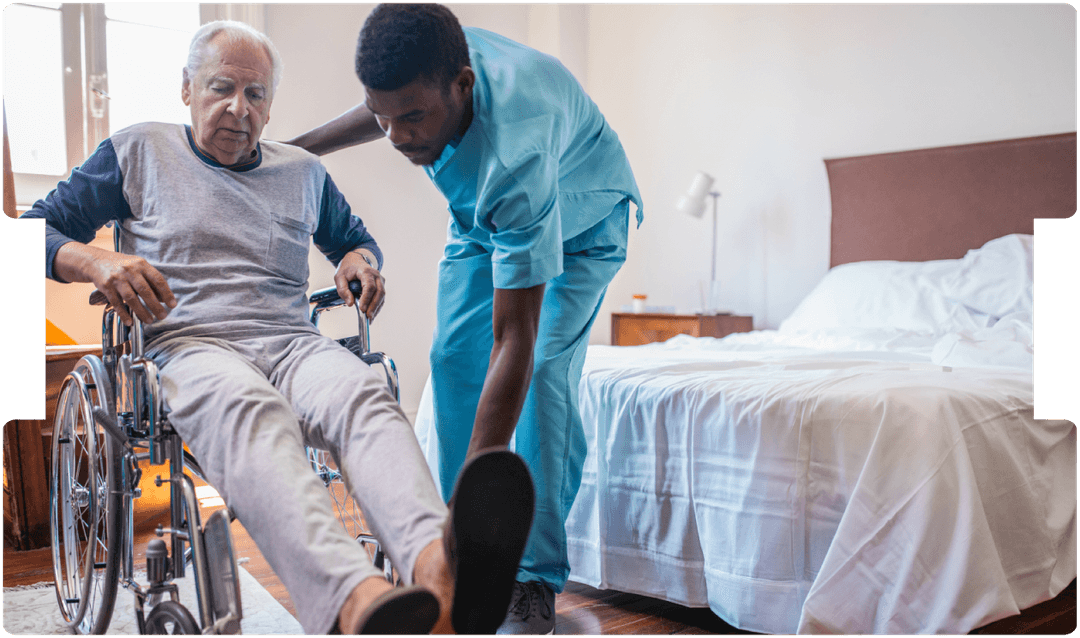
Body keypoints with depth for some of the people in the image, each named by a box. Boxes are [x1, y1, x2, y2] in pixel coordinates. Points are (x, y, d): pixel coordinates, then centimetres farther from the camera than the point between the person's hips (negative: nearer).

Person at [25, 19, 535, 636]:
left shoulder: (304, 171, 25)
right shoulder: (138, 152, 17)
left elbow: (353, 236, 39)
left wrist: (361, 260, 12)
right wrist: (97, 261, -7)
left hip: (294, 343, 3)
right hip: (190, 344, -3)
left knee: (366, 393, -35)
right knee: (250, 412, -41)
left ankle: (438, 568, -63)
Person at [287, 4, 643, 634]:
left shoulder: (514, 152, -46)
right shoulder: (427, 68, -28)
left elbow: (514, 342, -47)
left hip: (581, 223, -6)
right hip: (481, 217, 6)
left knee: (544, 372, -21)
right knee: (455, 359, -4)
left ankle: (536, 580, -9)